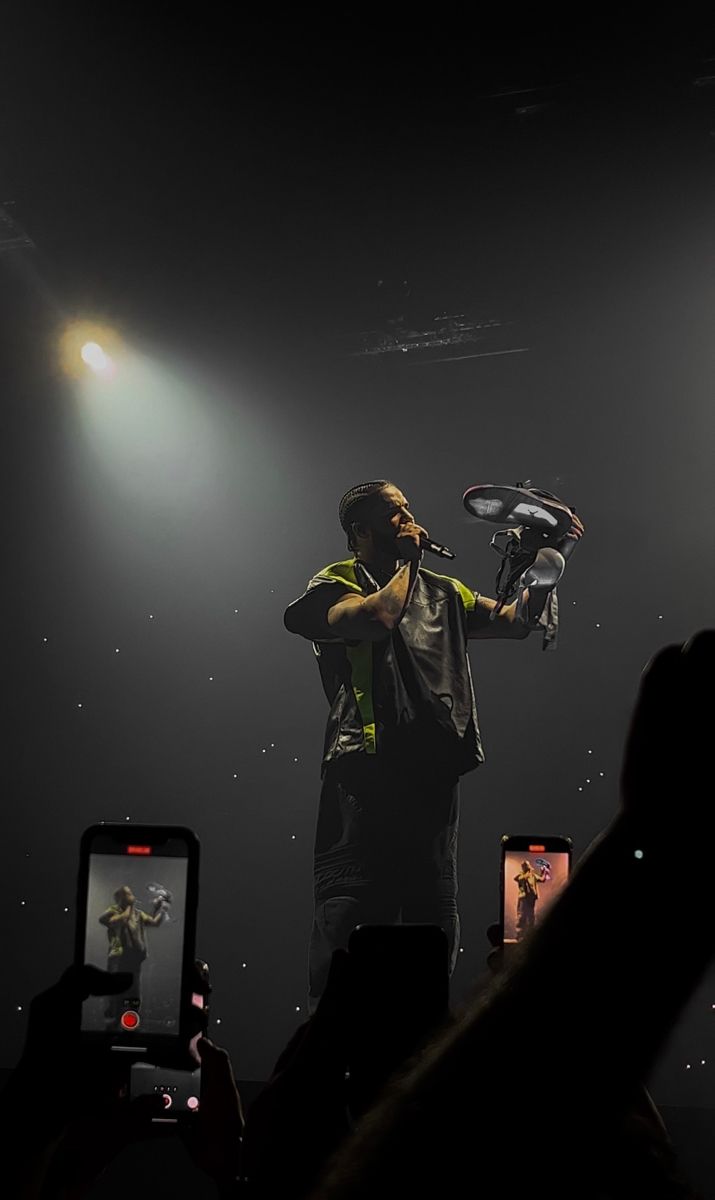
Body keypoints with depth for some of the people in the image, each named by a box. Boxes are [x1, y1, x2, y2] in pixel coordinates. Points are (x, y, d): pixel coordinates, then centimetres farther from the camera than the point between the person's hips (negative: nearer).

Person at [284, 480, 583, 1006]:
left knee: (436, 918, 9)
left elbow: (517, 620, 23)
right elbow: (378, 616, -19)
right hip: (368, 774, -6)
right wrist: (406, 562, -3)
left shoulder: (442, 592, 22)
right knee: (352, 910, -8)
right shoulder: (336, 583, 3)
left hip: (434, 776, 6)